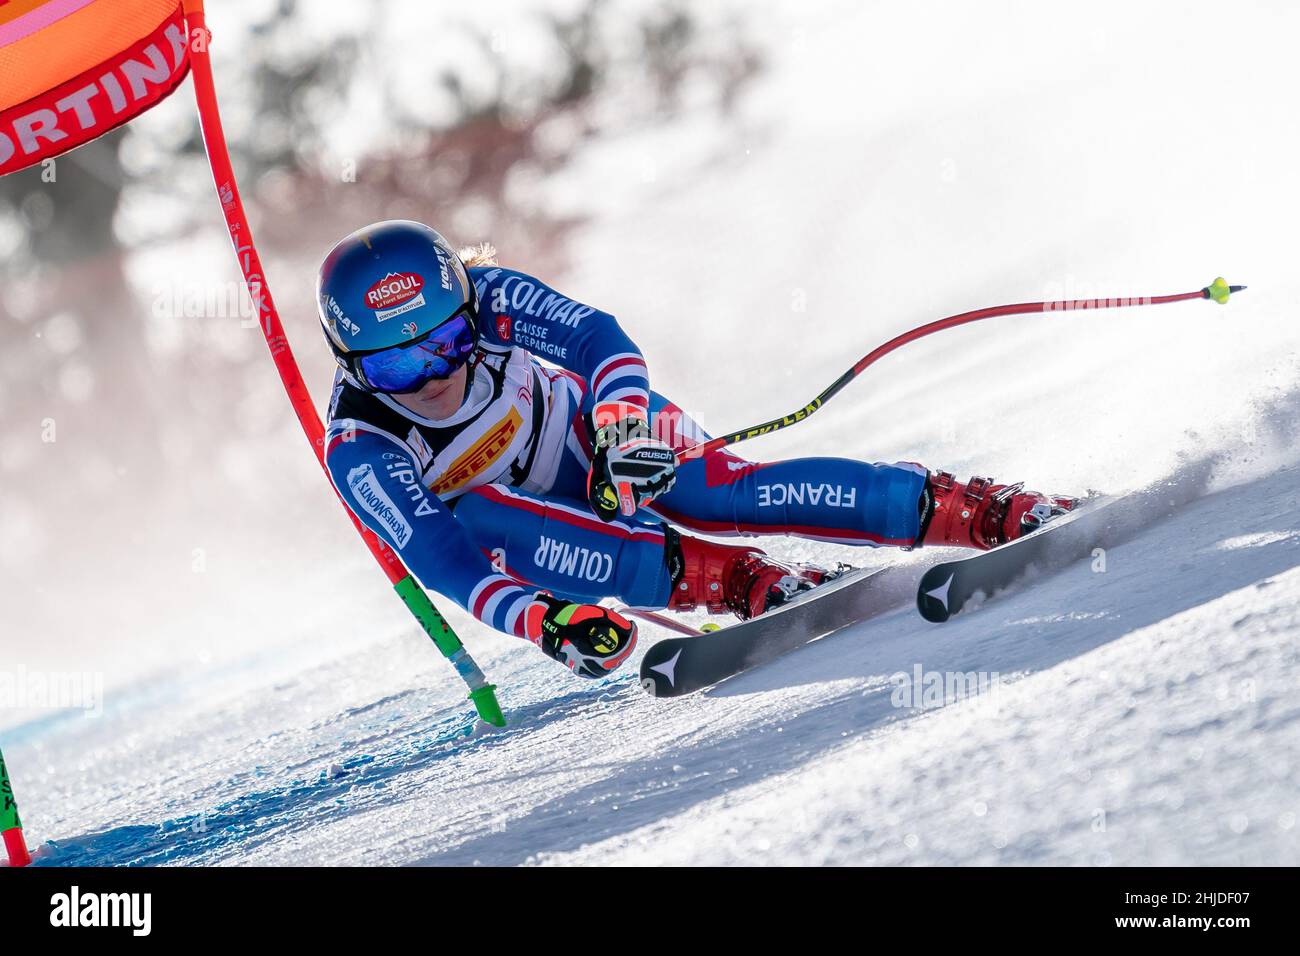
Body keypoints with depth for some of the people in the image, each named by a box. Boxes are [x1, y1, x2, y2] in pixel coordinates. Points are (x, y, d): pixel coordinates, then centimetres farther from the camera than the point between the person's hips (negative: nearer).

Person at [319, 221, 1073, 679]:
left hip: (601, 433, 0)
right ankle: (747, 583, -38)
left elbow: (594, 335, -29)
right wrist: (540, 621, -53)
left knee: (726, 492, -30)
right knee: (479, 516, -36)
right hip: (530, 520, 0)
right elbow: (440, 559, -36)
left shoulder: (487, 298, -24)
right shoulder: (360, 449, -29)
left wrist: (622, 418, -51)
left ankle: (1000, 512, -31)